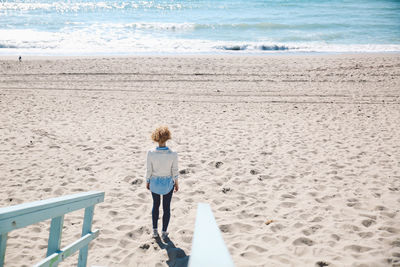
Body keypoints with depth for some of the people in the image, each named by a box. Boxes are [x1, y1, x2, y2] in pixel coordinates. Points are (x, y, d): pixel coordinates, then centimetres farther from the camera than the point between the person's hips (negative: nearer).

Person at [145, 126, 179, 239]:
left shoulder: (151, 153, -21)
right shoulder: (173, 154, -23)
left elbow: (148, 170, -11)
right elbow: (174, 171, -12)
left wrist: (147, 182, 7)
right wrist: (176, 183, 5)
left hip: (154, 182, 1)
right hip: (168, 183, -1)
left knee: (156, 205, 23)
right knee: (166, 207, 17)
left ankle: (155, 231, 30)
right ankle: (164, 232, 27)